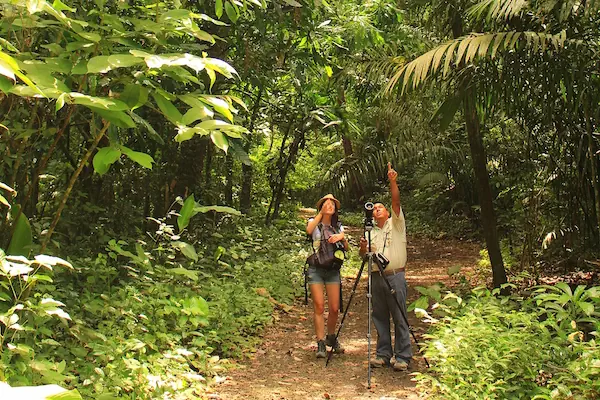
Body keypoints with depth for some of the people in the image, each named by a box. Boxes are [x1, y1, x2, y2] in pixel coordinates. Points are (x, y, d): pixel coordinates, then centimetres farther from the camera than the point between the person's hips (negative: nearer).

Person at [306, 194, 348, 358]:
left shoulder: (338, 226, 15)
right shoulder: (314, 222, 6)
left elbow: (346, 248, 7)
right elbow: (308, 230, -19)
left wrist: (342, 237, -13)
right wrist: (321, 213, -15)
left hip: (333, 269, 3)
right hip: (316, 269, -2)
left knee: (334, 308, -2)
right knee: (319, 306, -8)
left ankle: (331, 338, 21)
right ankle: (320, 344, -3)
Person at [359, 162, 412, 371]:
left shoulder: (396, 224, 7)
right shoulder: (371, 232, 18)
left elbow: (396, 201, -8)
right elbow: (363, 255, 13)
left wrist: (392, 182, -21)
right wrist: (363, 248, -9)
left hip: (395, 276, -4)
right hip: (376, 277, 4)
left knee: (400, 318, -4)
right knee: (380, 318, 8)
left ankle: (402, 357, 1)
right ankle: (383, 354, 16)